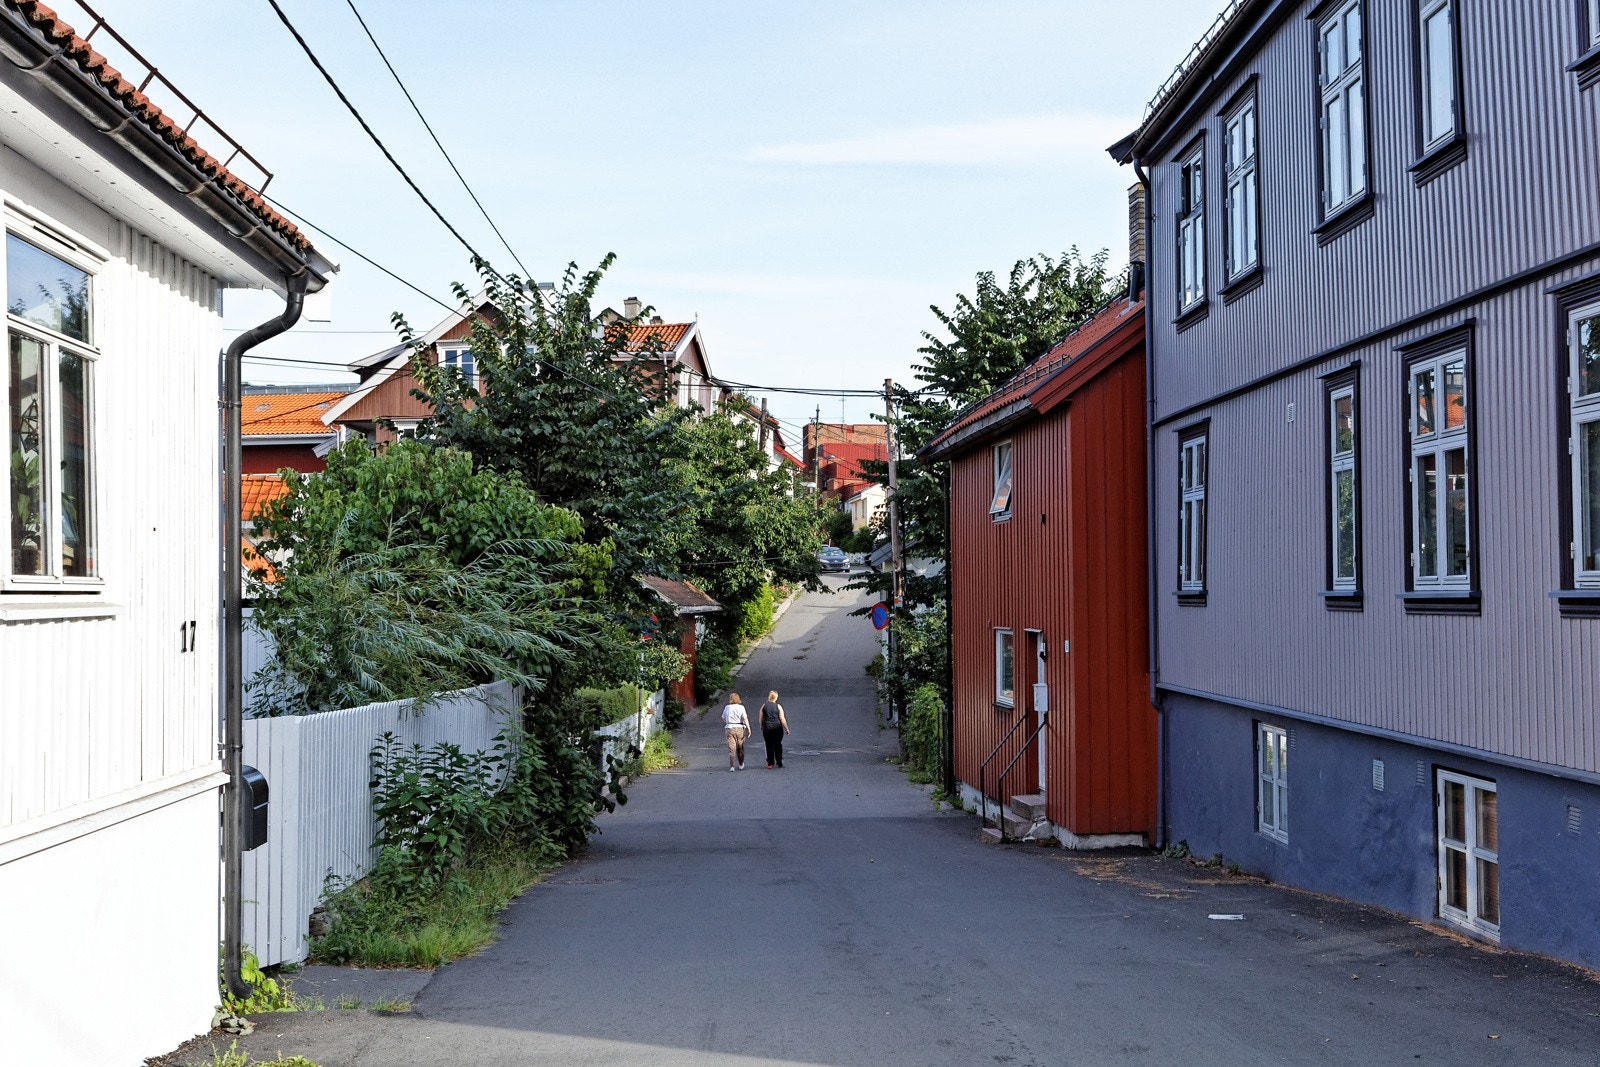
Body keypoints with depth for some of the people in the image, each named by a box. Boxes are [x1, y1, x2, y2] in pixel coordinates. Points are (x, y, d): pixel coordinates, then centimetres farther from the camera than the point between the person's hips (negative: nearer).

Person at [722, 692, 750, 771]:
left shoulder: (727, 707, 4)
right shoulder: (741, 707, -3)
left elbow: (723, 719, 13)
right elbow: (745, 719, -10)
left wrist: (724, 728, 29)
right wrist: (748, 729, -10)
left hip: (729, 728, 0)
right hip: (739, 728, 0)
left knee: (731, 748, 0)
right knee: (740, 747, 15)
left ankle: (732, 766, -7)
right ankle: (741, 765, 27)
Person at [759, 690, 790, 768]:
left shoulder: (764, 706, 2)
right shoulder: (778, 706, -4)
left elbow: (761, 718, 5)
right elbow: (782, 719, -5)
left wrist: (761, 726, 20)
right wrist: (786, 728, 1)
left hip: (767, 727, 1)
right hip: (777, 727, -1)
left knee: (769, 745, 5)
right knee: (778, 745, 9)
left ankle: (770, 763, 5)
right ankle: (779, 762, 11)